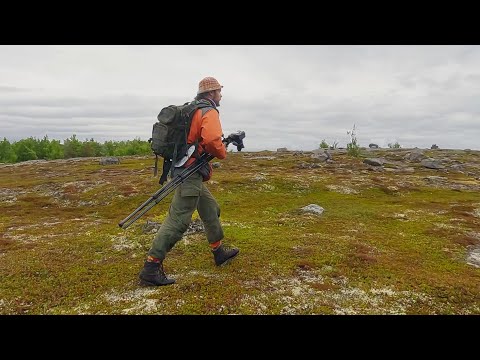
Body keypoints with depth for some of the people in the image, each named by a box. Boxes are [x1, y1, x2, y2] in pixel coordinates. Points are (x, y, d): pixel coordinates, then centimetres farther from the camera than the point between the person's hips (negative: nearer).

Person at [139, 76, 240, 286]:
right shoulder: (210, 112, -9)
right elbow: (212, 140, -26)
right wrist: (222, 153, -6)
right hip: (191, 173, -10)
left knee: (211, 210, 20)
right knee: (178, 220, -9)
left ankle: (219, 253, 33)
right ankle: (151, 269, -5)